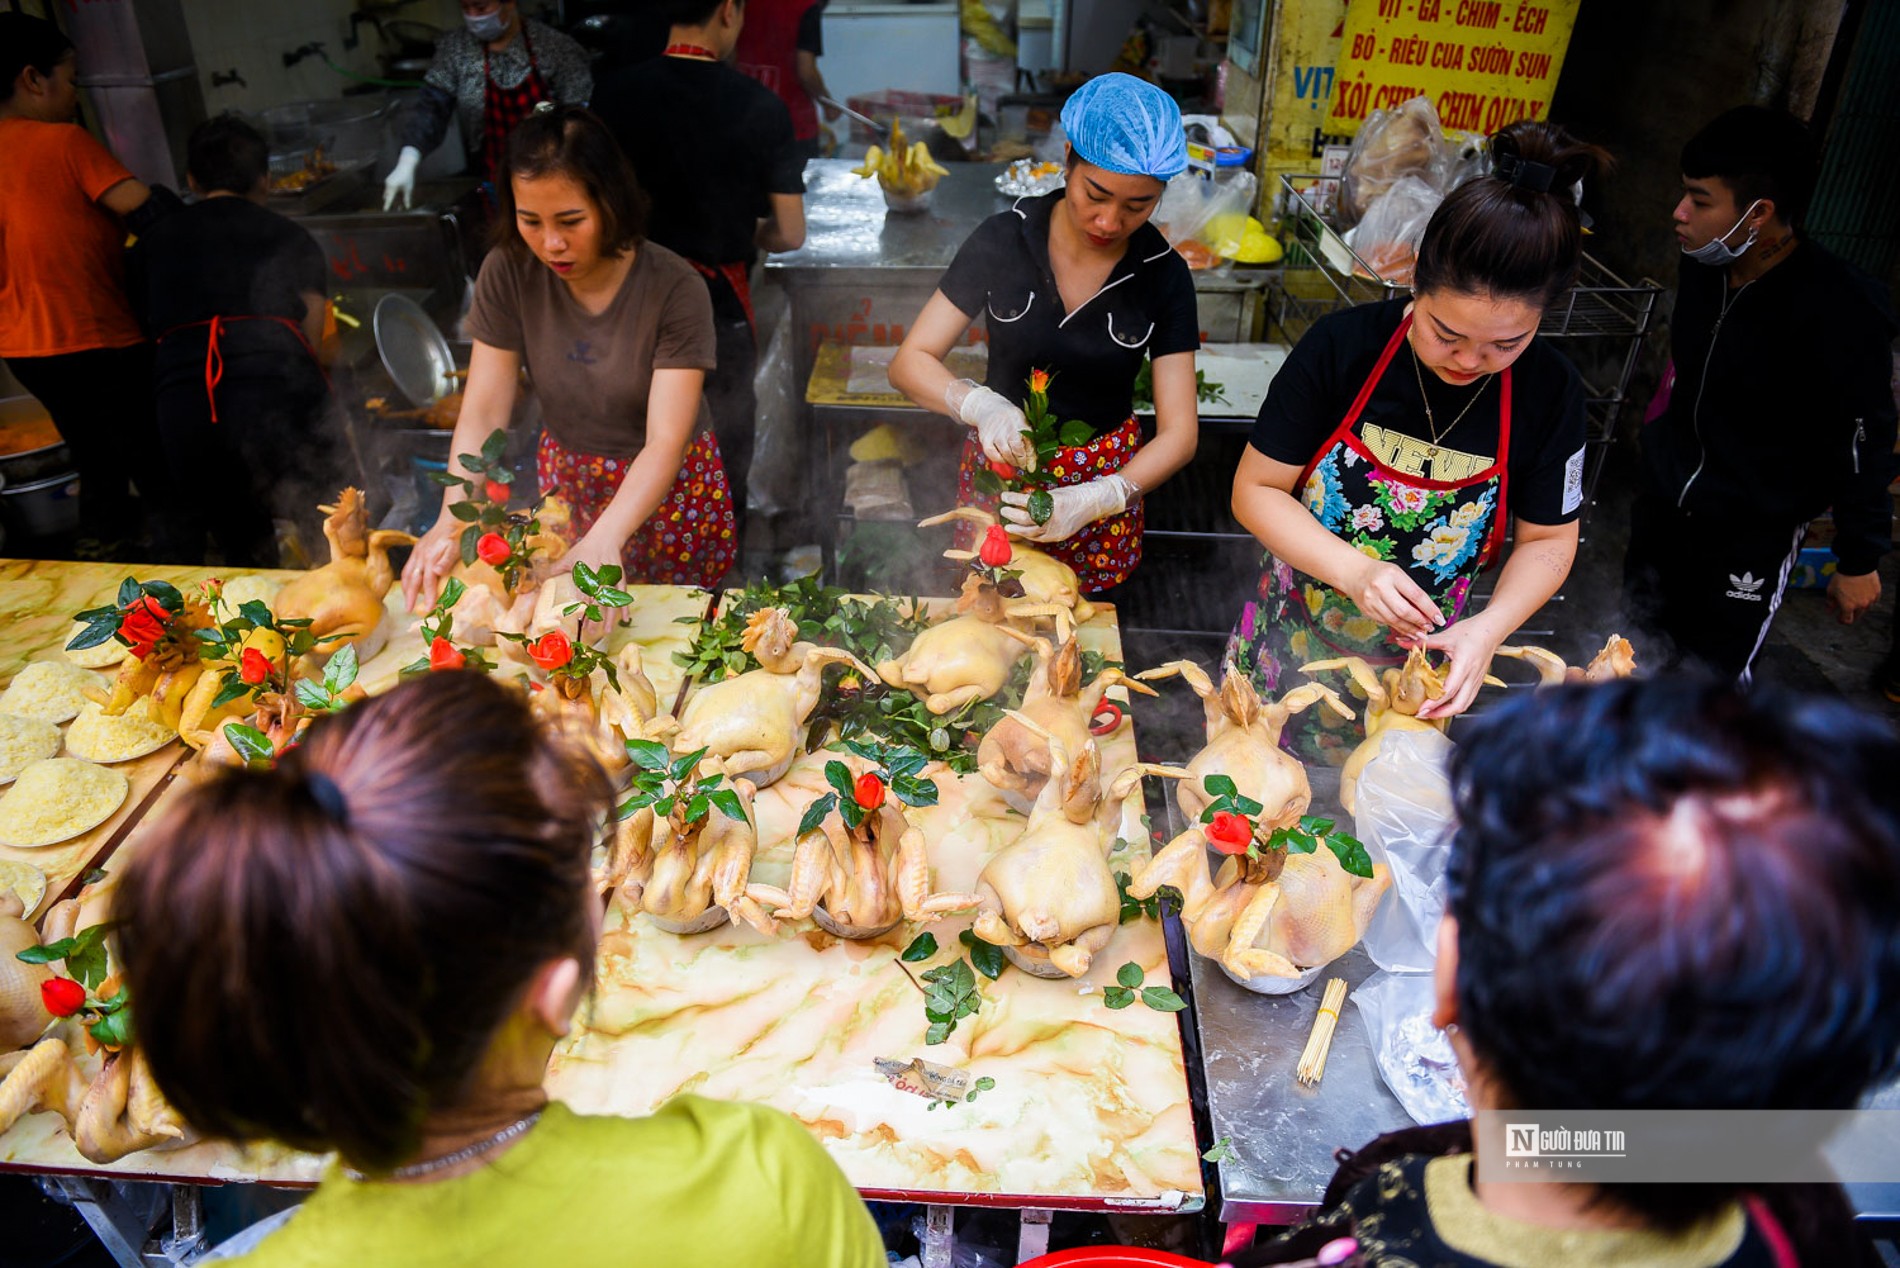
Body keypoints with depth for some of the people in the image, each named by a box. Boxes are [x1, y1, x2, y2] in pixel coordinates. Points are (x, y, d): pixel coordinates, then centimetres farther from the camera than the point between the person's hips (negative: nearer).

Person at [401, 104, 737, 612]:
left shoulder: (675, 289, -26)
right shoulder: (508, 273, -15)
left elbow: (666, 441, -32)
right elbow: (482, 412, -17)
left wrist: (604, 539, -49)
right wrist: (451, 521, -35)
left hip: (665, 488, -3)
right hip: (566, 481, 3)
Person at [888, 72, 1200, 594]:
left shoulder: (1163, 273, -12)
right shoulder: (1004, 239, -14)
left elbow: (1178, 433, -14)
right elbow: (909, 363, -13)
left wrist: (1092, 501, -32)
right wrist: (981, 405, -34)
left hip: (1105, 484, 1)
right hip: (1000, 468, 0)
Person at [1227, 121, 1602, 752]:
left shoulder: (1549, 393, -13)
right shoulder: (1342, 345, -19)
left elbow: (1548, 541, -1)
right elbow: (1256, 490, -14)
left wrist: (1490, 626, -21)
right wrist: (1356, 571, -29)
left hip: (1417, 672, 1)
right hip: (1291, 642, -1)